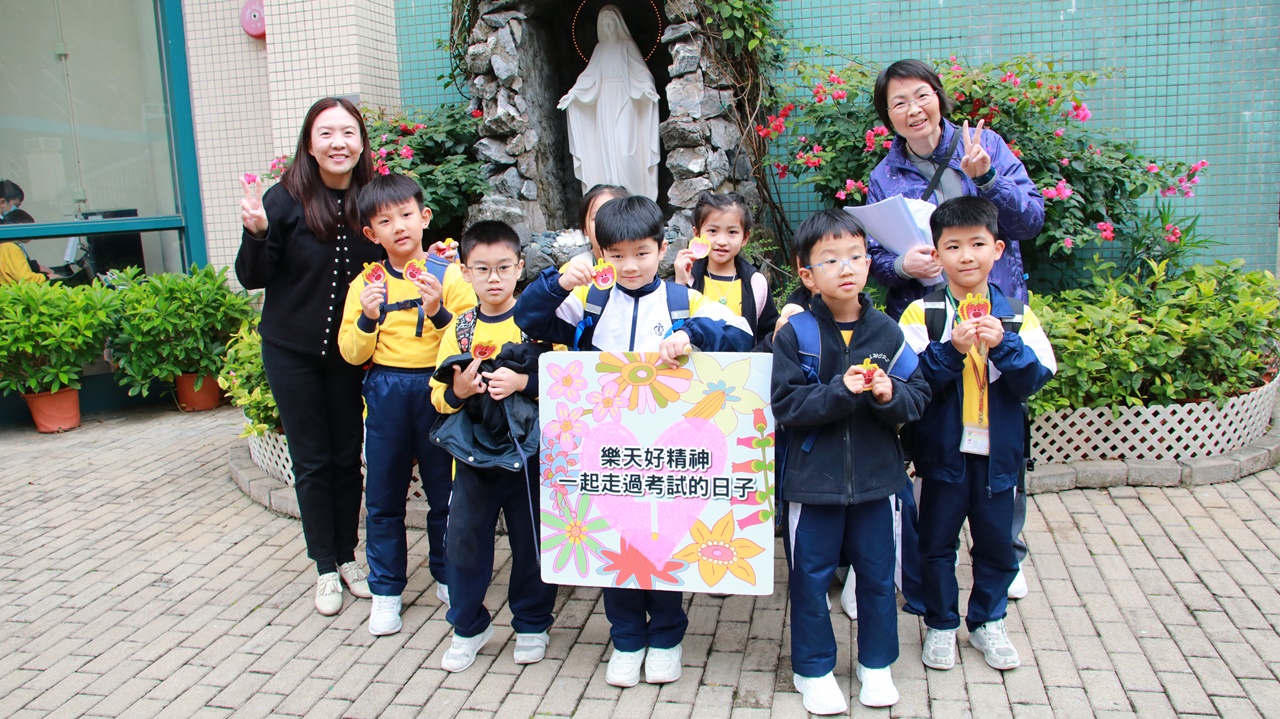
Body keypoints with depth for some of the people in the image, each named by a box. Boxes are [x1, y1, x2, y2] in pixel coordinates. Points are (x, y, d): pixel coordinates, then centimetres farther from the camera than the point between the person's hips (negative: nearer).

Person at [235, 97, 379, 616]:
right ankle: (325, 568, 22)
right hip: (293, 352, -2)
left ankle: (348, 557, 29)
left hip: (350, 352, 2)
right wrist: (256, 233, -26)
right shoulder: (287, 199, -14)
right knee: (312, 462, 8)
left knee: (348, 457, 12)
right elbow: (252, 278, -9)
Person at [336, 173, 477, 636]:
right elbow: (351, 353, 2)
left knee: (444, 493, 9)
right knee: (383, 498, 9)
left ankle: (447, 576, 28)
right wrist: (367, 318, -15)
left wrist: (439, 313, -22)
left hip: (438, 391, -2)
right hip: (385, 394, 2)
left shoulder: (448, 274, -2)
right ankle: (386, 590, 22)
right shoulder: (365, 284, 4)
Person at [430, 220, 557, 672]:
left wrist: (523, 383, -21)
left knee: (532, 540, 8)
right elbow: (439, 396, 7)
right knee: (466, 538, 8)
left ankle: (532, 623, 28)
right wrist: (458, 390, -14)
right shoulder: (459, 329, 4)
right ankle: (468, 626, 28)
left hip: (527, 452, -2)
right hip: (474, 453, 3)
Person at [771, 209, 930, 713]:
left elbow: (919, 397, 0)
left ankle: (876, 663, 35)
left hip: (875, 477, 3)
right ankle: (813, 669, 28)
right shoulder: (795, 335, -9)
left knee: (877, 573, 15)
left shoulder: (887, 333, -1)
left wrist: (890, 395, -20)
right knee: (812, 576, 9)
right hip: (813, 478, -2)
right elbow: (785, 404, -14)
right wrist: (840, 391, -24)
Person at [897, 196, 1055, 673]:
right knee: (937, 541, 10)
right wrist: (952, 349, -26)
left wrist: (1003, 345, -22)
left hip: (997, 449, 2)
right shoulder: (922, 313, -6)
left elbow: (1036, 378, -7)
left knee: (996, 541, 14)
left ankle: (987, 621, 34)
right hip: (942, 449, -2)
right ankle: (940, 624, 28)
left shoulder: (1017, 313, 1)